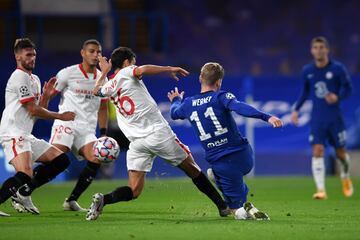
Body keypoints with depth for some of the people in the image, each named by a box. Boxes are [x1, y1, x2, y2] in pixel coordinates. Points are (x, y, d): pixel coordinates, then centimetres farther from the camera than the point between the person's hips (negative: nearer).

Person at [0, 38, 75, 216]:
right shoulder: (20, 76, -8)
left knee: (62, 160, 7)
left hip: (26, 135, 10)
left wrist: (46, 95, 5)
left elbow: (39, 110, 22)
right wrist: (61, 116, -1)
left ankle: (22, 192, 4)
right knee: (25, 175, -28)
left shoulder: (35, 79, 22)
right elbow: (33, 110, -11)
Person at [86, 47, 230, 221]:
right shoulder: (126, 72, -2)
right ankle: (223, 206, 13)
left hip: (136, 142, 4)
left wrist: (104, 72, 48)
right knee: (192, 169, 11)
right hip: (158, 132, -4)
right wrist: (169, 69, -17)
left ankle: (103, 199, -23)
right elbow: (142, 70, -25)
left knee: (133, 191, 3)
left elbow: (96, 91, 36)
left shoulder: (109, 87, 13)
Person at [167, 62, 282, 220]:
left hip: (220, 164, 1)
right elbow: (241, 108, -25)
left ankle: (244, 208, -25)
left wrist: (176, 100, 54)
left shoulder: (188, 104, 8)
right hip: (244, 156, -1)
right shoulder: (221, 97, -4)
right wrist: (266, 117, -35)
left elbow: (174, 113, 31)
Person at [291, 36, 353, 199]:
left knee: (340, 152, 8)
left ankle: (346, 178, 39)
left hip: (335, 117, -1)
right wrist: (296, 109, 7)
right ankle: (320, 190, -15)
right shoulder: (307, 71, 3)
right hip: (317, 118, 1)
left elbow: (348, 88, -1)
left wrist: (338, 97, -21)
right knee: (317, 151, -13)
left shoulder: (337, 68, -6)